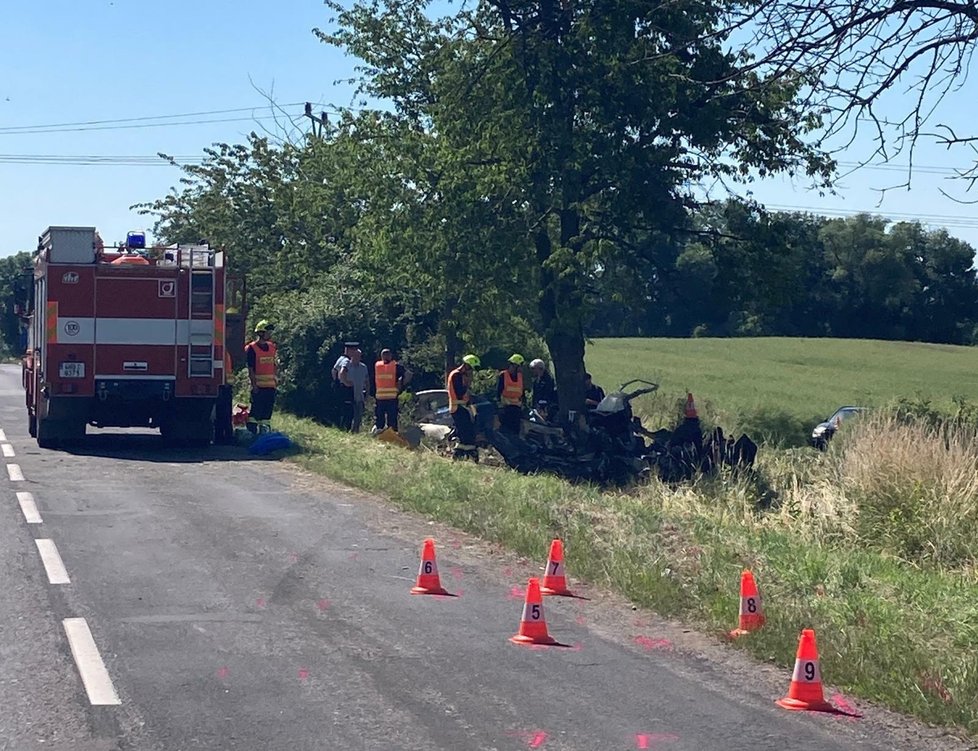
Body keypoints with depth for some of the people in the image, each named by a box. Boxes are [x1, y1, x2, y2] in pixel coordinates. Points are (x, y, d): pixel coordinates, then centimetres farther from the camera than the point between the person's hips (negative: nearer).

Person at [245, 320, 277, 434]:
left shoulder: (272, 347, 12)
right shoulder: (252, 349, -7)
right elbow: (250, 369, -9)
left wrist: (276, 382, 11)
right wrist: (254, 385, -14)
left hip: (271, 385, 6)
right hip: (258, 385, -6)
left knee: (268, 408, 8)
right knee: (256, 408, -5)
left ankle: (264, 428, 15)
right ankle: (251, 430, -1)